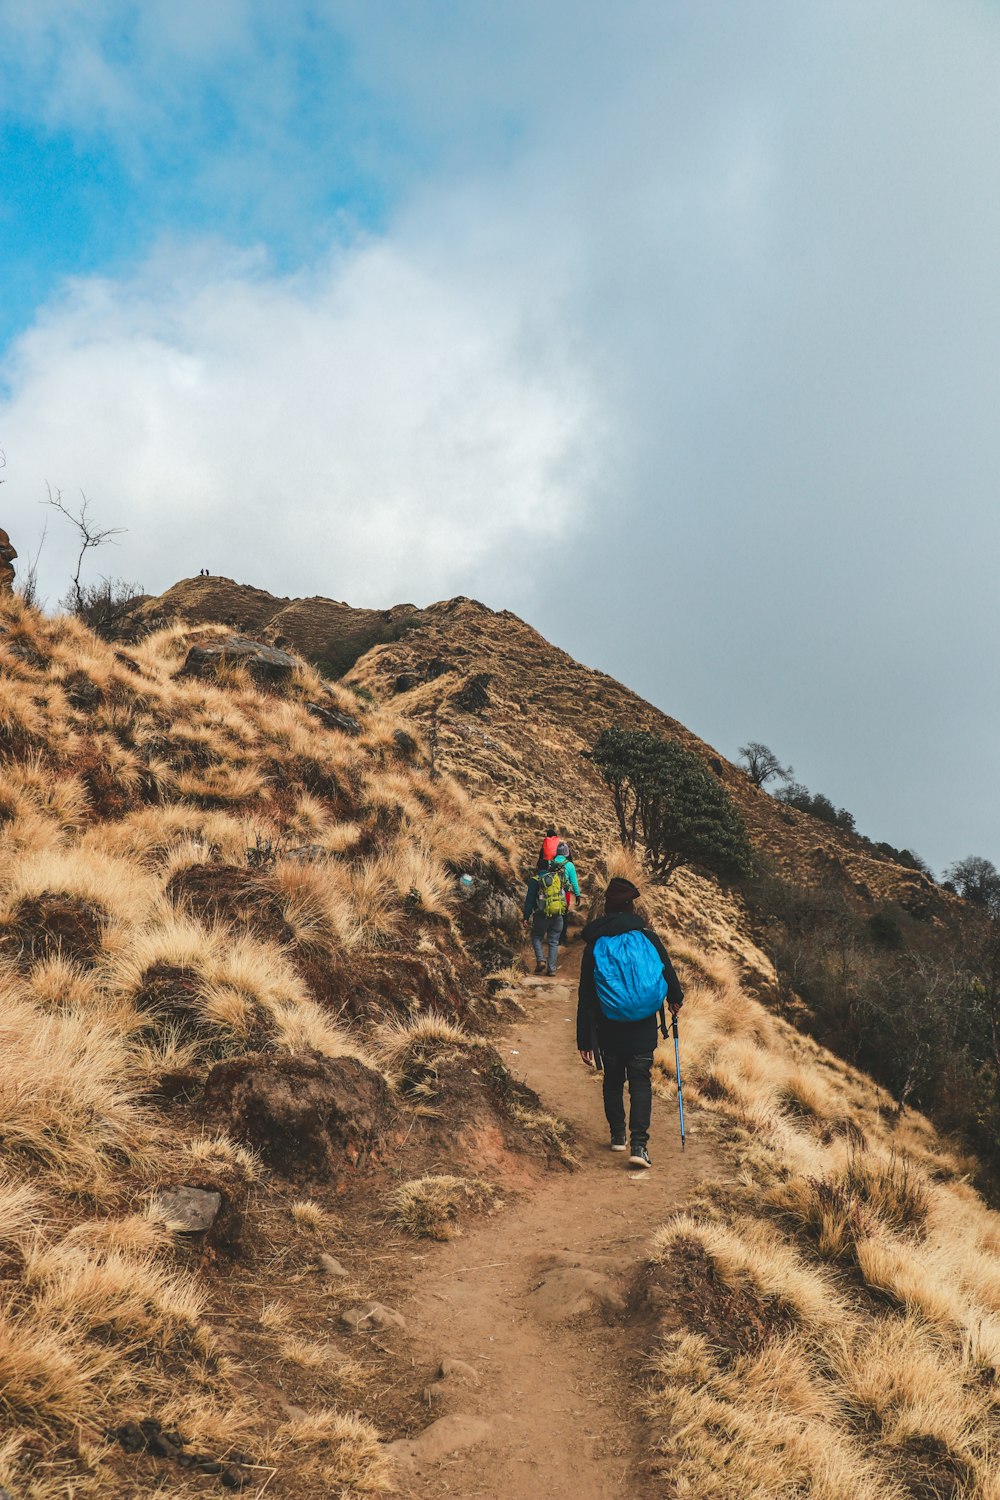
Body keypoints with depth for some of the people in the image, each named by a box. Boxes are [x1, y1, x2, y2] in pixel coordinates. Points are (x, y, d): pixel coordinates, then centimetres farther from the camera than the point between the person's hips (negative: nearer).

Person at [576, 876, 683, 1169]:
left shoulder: (594, 945, -4)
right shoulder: (647, 937, -5)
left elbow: (585, 997, -4)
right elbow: (667, 971, 5)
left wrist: (585, 1041, 0)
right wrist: (675, 999, 28)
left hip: (609, 1029, 1)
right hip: (644, 1027, -1)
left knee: (613, 1080, 18)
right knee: (640, 1082, 2)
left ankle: (617, 1135, 30)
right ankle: (639, 1144, -10)